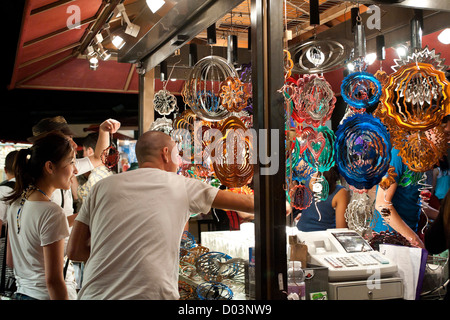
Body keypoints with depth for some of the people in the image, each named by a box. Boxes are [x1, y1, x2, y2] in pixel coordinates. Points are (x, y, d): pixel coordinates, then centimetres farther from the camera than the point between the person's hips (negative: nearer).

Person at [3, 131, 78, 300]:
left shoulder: (16, 203, 4)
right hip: (43, 295, -8)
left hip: (21, 292, 8)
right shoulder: (52, 212, -21)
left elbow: (10, 260, 14)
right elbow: (53, 280, -21)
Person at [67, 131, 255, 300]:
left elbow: (74, 251, 9)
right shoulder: (183, 186, 5)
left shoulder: (103, 187, 9)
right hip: (151, 293, -3)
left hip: (96, 294, 3)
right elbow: (245, 202, 15)